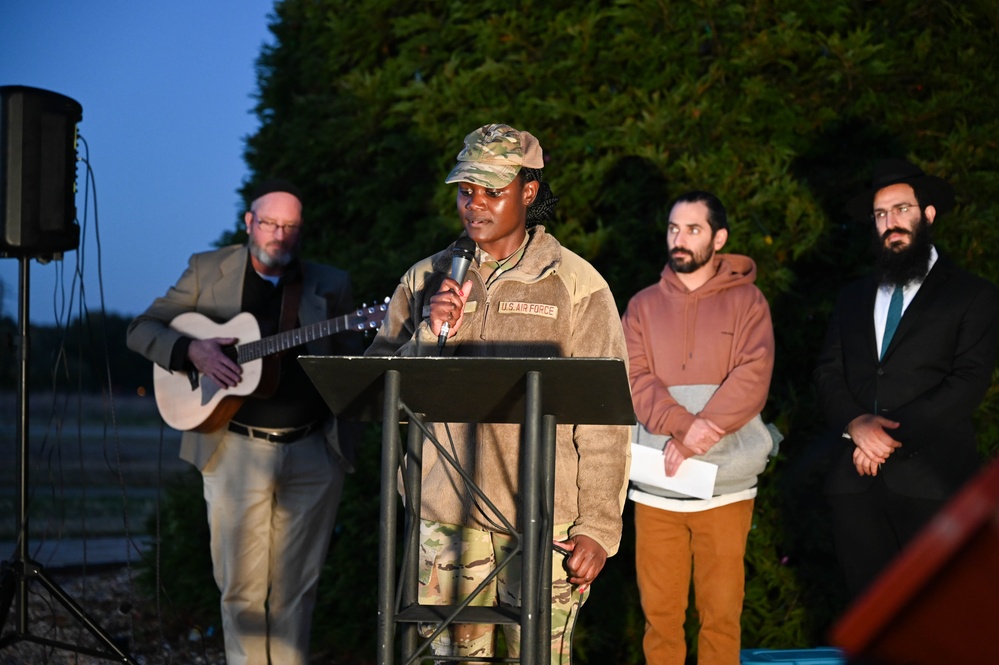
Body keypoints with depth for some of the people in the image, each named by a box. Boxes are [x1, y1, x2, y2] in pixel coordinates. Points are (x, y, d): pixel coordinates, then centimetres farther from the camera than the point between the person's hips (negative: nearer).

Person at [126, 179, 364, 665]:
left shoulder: (330, 285, 10)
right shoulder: (208, 271, 6)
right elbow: (141, 330, 5)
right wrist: (192, 351, -13)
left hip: (313, 454, 1)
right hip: (238, 452, -1)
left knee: (296, 585, 6)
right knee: (243, 586, 0)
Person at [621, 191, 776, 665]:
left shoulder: (746, 301, 5)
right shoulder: (644, 305, 11)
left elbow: (752, 378, -8)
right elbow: (634, 380, -2)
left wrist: (693, 440, -17)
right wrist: (684, 426, -19)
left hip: (725, 485, -2)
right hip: (656, 485, 2)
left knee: (722, 611, 1)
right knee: (660, 611, 3)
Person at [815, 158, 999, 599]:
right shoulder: (854, 298, 21)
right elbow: (827, 373, 12)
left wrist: (893, 435, -14)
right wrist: (855, 424, -9)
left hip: (931, 480, -4)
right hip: (857, 480, 4)